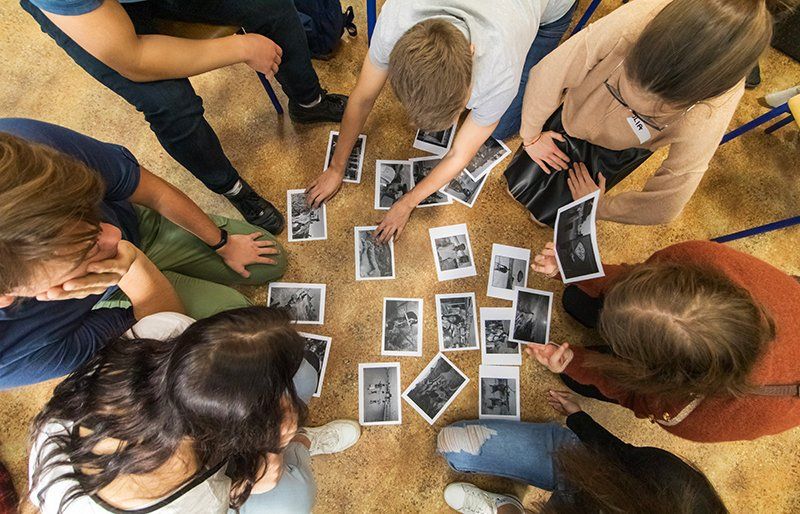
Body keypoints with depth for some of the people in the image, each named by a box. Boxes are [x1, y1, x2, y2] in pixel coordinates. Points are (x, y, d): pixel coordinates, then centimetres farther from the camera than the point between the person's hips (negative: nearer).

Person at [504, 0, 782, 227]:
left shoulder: (705, 122, -39)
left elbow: (660, 208, -27)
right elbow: (549, 73, -27)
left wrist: (598, 206, -14)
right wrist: (530, 135, -13)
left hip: (615, 152, -1)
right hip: (572, 113, 1)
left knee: (545, 213, 3)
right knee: (519, 187, 10)